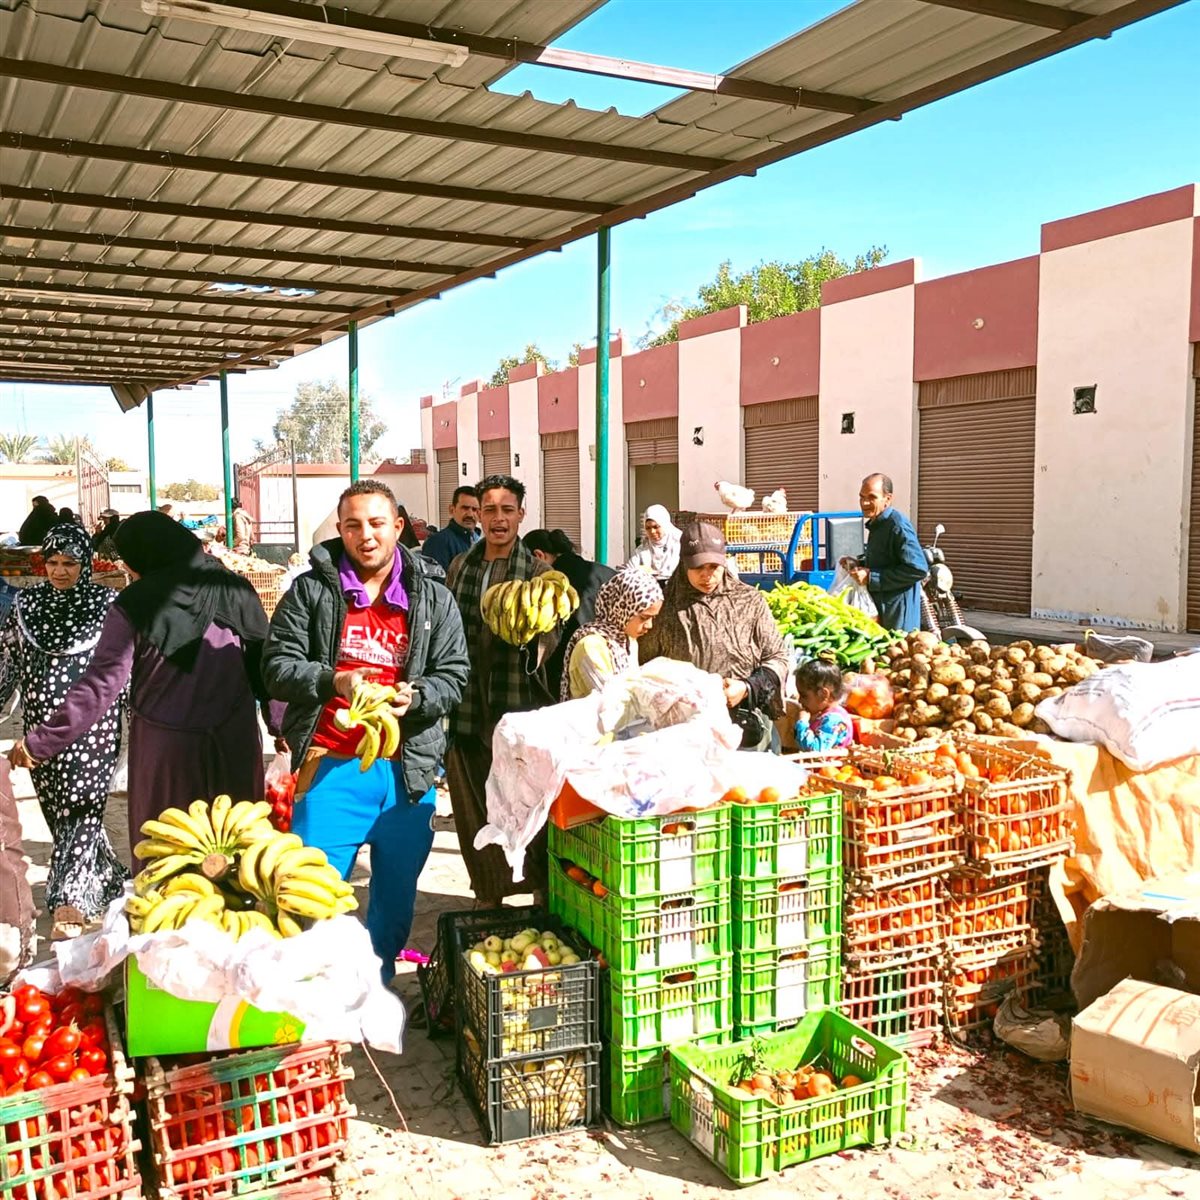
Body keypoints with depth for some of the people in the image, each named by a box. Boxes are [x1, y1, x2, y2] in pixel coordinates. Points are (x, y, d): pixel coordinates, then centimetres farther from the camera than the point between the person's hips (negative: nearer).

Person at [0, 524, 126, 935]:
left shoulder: (108, 604, -3)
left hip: (93, 726, -4)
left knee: (81, 808, -8)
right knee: (58, 809, 12)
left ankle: (71, 899, -6)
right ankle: (106, 878, 29)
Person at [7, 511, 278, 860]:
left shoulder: (135, 605, -9)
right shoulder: (235, 590, -2)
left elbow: (101, 685, -11)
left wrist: (40, 741, -3)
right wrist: (280, 724, 14)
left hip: (166, 745, -2)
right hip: (235, 739, 2)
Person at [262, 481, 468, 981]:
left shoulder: (434, 600, 7)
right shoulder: (310, 591, 2)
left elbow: (453, 675, 6)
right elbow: (277, 665, -1)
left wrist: (415, 696, -14)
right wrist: (332, 681, -18)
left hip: (407, 769, 2)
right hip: (331, 766, -2)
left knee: (396, 894, 13)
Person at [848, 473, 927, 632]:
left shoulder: (898, 525, -17)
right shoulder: (876, 525, 13)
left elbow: (918, 569, -24)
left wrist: (871, 577, -21)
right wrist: (859, 566, 7)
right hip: (878, 608, 9)